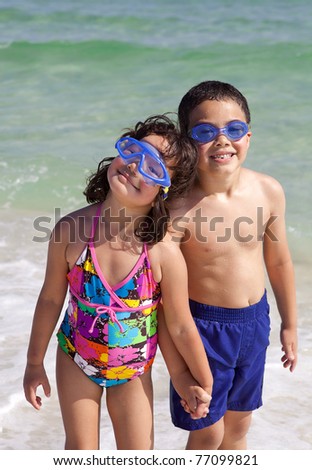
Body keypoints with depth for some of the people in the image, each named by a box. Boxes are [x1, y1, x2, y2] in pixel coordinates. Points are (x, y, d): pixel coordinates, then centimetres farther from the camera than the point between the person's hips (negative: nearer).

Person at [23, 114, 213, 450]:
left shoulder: (165, 253, -28)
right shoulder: (70, 231, -23)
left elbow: (180, 327, -14)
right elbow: (51, 299, -7)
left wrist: (203, 383, -1)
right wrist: (35, 362, 3)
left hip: (133, 372, -1)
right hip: (76, 360, 1)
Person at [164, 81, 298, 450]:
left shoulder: (268, 192, -9)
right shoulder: (177, 208, -23)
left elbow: (279, 261, 5)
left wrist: (289, 325, 14)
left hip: (255, 322, 5)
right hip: (204, 326, -4)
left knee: (238, 426, 21)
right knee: (207, 432, 9)